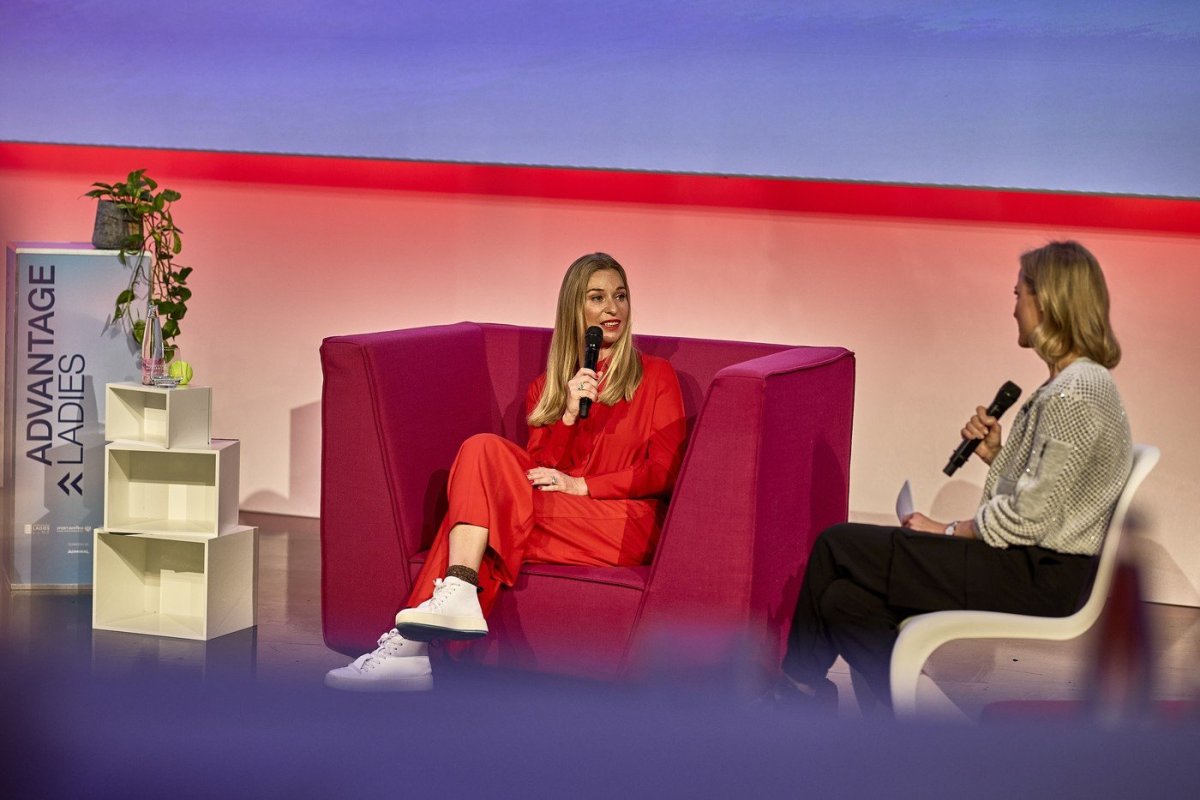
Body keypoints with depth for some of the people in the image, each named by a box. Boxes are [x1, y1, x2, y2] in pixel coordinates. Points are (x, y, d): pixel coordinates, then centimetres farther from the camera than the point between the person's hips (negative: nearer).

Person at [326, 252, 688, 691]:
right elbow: (539, 472, 8)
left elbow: (664, 471, 0)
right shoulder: (545, 388, 19)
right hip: (555, 517, 4)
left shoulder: (656, 377, 10)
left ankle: (414, 647, -35)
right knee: (484, 449, -24)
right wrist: (570, 414, -8)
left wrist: (580, 485, -9)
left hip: (628, 526, -4)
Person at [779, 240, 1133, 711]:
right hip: (1036, 568, 10)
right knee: (844, 600, -1)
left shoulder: (1076, 394, -17)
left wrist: (947, 532, -7)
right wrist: (994, 455, 2)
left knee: (837, 547, -5)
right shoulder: (1069, 383, 15)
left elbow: (1029, 519, -19)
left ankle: (800, 687, 13)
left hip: (1041, 579, -10)